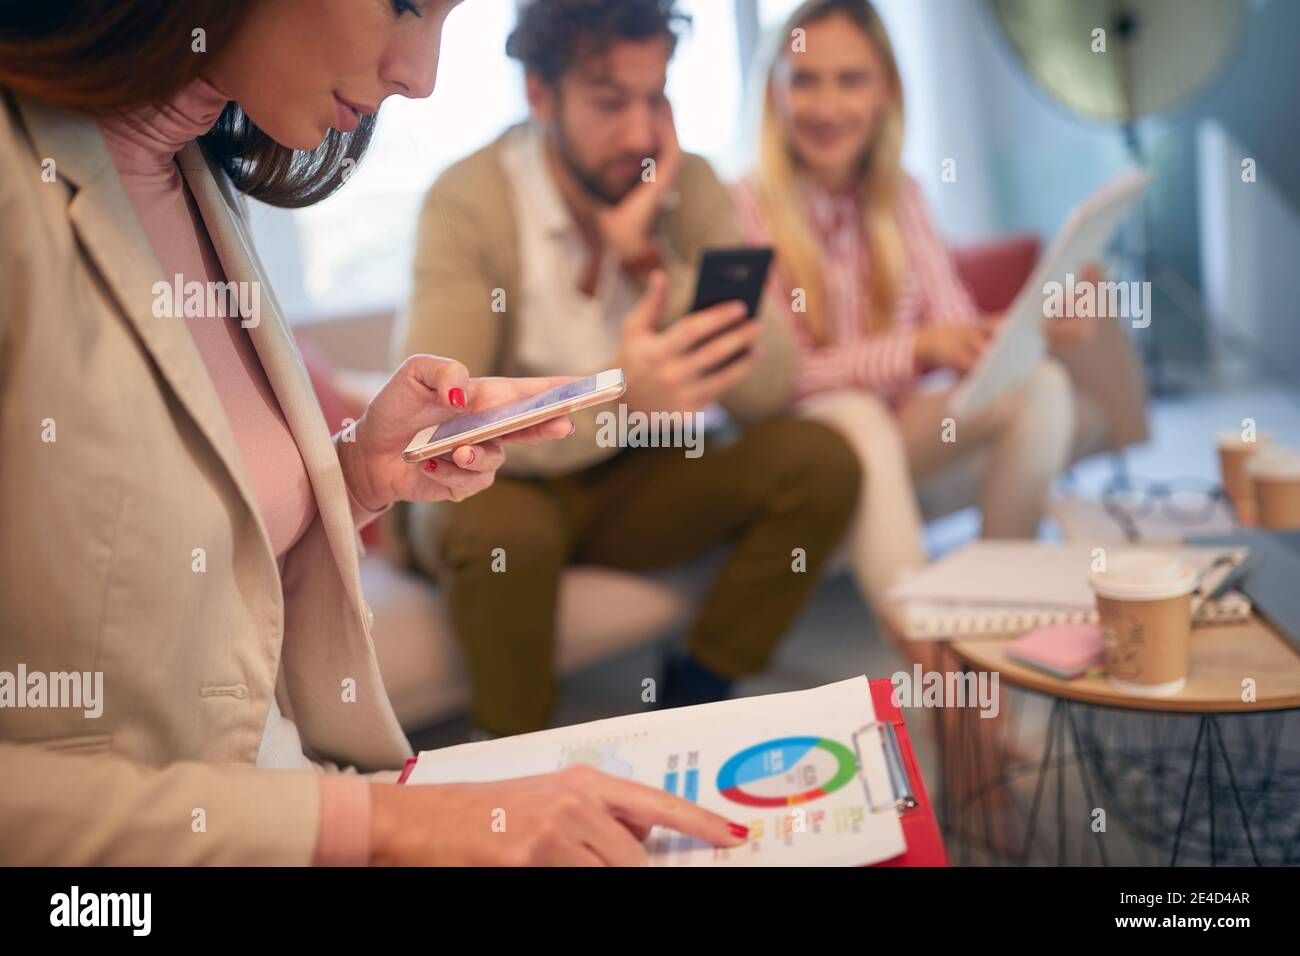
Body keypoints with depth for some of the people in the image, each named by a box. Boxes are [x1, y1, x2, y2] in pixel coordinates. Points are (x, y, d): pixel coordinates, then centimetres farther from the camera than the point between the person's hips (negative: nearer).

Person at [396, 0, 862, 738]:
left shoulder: (688, 186, -7)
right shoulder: (469, 201, -19)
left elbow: (768, 389, -14)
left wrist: (650, 257, -25)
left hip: (634, 484, 4)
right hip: (505, 482, -4)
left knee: (821, 460, -16)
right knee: (499, 525, -37)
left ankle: (690, 706, -4)